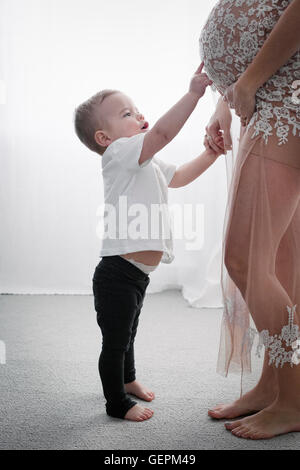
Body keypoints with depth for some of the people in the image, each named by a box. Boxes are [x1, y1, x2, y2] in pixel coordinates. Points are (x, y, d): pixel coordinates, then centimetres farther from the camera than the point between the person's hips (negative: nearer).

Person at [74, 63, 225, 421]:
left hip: (137, 273, 10)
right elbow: (162, 133, -28)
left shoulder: (147, 163, 18)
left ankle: (127, 379, 48)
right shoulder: (118, 153, -13)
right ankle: (117, 402, 20)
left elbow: (179, 176, 31)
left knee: (128, 332, 28)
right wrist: (194, 93, -26)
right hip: (117, 273, -10)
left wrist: (209, 155, 16)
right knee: (115, 340, 4)